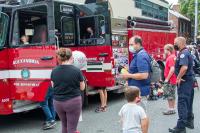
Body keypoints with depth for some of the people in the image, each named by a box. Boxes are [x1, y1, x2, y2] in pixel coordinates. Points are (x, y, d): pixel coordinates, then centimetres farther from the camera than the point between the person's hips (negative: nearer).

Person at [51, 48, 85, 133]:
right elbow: (82, 88, -3)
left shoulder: (54, 71, -3)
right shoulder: (76, 70, -13)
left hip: (58, 102, 4)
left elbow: (53, 86, 10)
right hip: (73, 102, -4)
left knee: (64, 126, 23)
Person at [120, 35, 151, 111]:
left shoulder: (141, 56, -19)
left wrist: (128, 75, -18)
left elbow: (144, 75, -27)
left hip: (140, 92, -10)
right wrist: (128, 72, 10)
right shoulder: (138, 55, 14)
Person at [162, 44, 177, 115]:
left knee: (169, 95, -3)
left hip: (170, 80, -10)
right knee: (172, 95, 15)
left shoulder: (170, 58, -17)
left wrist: (167, 79, -21)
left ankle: (171, 109, 2)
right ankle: (173, 108, 23)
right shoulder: (173, 56, 13)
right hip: (173, 80, 10)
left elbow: (172, 69, -24)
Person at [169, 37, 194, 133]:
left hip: (184, 81, -10)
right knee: (188, 102, 18)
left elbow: (184, 67, -31)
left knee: (182, 103, -7)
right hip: (190, 80, 10)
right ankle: (189, 121, 30)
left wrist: (179, 78, -20)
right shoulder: (187, 52, 15)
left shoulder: (183, 53, -17)